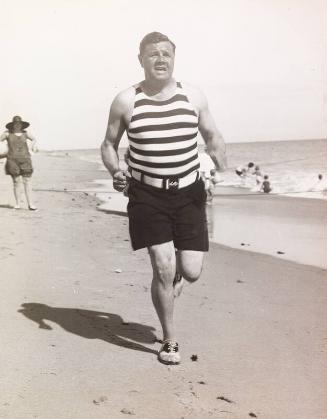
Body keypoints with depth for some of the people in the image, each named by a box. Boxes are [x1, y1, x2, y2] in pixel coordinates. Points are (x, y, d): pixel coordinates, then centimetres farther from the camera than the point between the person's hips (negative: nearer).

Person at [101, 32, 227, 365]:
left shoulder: (194, 97, 1)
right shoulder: (125, 101, -3)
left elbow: (212, 138, 12)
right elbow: (108, 144, 8)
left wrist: (222, 166, -7)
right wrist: (115, 173, -12)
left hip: (188, 193, 2)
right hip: (147, 195, -2)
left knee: (191, 271, -2)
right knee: (163, 269, -8)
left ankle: (175, 272, 39)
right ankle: (169, 341, 14)